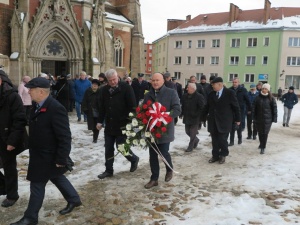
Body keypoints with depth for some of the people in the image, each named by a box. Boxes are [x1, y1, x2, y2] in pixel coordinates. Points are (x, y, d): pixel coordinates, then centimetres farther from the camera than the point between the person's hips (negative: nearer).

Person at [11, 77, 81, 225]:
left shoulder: (56, 108, -27)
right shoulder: (37, 105, 2)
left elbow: (65, 137, -26)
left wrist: (61, 159, -23)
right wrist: (33, 150, 18)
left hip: (48, 157, -9)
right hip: (40, 154, 9)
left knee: (37, 185, 5)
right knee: (57, 178, 22)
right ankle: (74, 199, 40)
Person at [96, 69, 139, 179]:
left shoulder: (126, 88, -10)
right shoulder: (104, 90, 6)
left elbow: (132, 106, -12)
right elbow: (101, 107, 13)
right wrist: (100, 121, 8)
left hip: (122, 125, -5)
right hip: (109, 125, 6)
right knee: (108, 149, 10)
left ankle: (134, 159, 28)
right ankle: (109, 170, 24)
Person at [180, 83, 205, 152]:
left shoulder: (199, 97, -13)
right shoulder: (185, 96, 6)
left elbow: (201, 108, -15)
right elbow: (183, 106, 16)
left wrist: (196, 115, -19)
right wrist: (182, 114, 9)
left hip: (195, 118, -6)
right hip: (187, 118, 7)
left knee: (192, 134, 1)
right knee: (187, 132, 15)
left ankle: (190, 147, 15)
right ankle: (196, 140, 40)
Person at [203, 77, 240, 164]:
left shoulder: (230, 93, -6)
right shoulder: (211, 94, 7)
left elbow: (236, 107, -2)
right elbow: (207, 107, 15)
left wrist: (237, 119, 0)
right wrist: (204, 117, 13)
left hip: (224, 122, -4)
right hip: (213, 122, 4)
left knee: (222, 140, -1)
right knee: (214, 140, 8)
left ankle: (223, 155, 21)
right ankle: (215, 155, 22)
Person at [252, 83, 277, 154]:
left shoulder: (271, 98, -3)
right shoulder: (257, 98, 2)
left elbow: (274, 108, -2)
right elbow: (254, 108, 3)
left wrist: (274, 118, -5)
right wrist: (253, 117, -1)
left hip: (267, 119, -2)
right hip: (258, 118, 3)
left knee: (265, 133, -2)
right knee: (260, 132, 14)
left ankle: (263, 147, 4)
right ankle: (261, 144, 35)